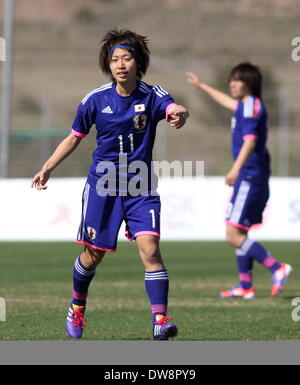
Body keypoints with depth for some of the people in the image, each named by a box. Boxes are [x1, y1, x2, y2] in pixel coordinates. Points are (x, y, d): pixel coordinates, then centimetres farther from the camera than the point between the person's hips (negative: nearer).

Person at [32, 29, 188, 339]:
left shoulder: (152, 96, -7)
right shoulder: (96, 100, -3)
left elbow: (172, 108, -30)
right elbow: (74, 138, 10)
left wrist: (179, 114, -54)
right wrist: (47, 168, 5)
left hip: (140, 188, -1)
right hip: (102, 185, 1)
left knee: (149, 247, -18)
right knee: (93, 254, 8)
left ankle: (160, 320, -20)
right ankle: (77, 307, 35)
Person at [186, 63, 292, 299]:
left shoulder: (251, 106, -11)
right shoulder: (246, 105, 18)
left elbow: (250, 141, -23)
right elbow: (229, 103, 41)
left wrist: (236, 169, -33)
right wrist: (201, 86, 53)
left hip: (249, 177, -10)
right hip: (256, 180, 10)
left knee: (234, 236, -14)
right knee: (240, 234, 13)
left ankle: (277, 268, -19)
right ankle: (246, 286, 14)